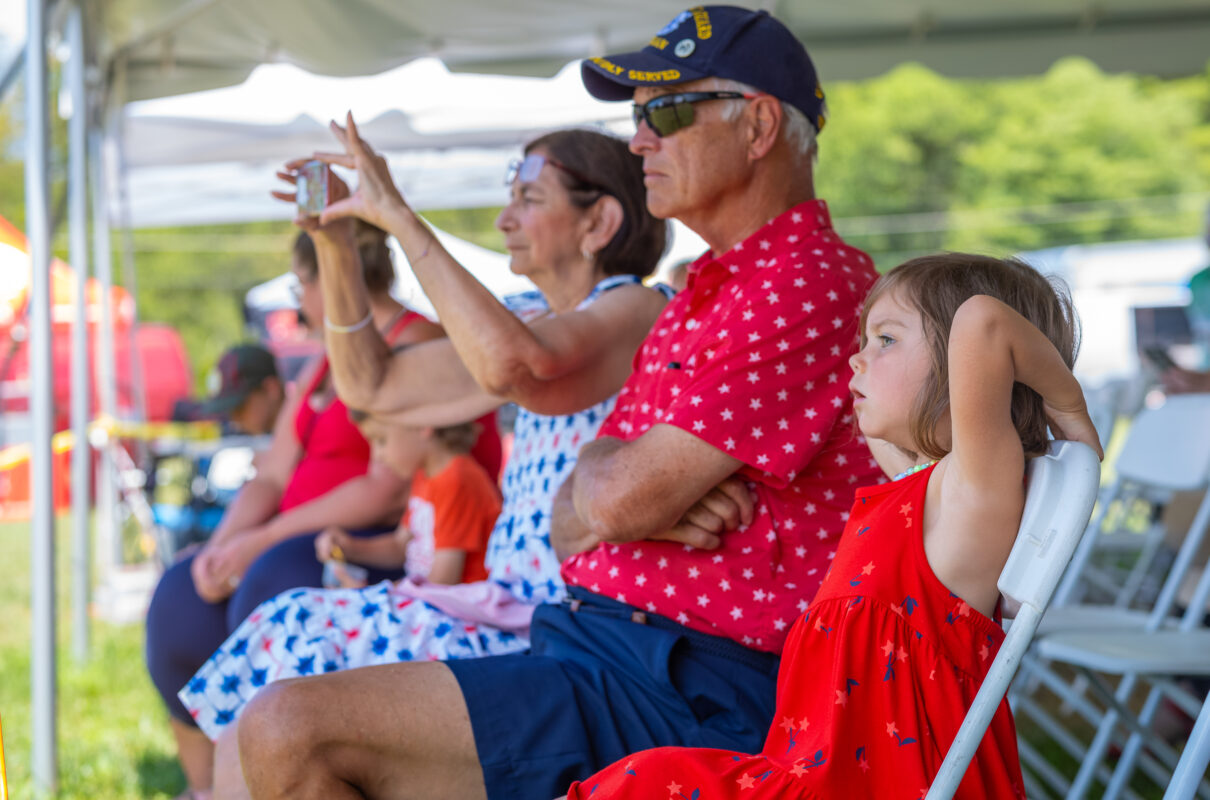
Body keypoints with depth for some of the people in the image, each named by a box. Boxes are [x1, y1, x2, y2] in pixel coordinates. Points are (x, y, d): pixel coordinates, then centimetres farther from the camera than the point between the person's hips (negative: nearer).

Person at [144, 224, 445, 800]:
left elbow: (389, 491, -20)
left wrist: (262, 542, -18)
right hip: (302, 544, 9)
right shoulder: (321, 369, 21)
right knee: (181, 603, -14)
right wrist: (221, 548, -7)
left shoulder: (414, 347, -10)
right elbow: (271, 477, 15)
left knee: (269, 592, -34)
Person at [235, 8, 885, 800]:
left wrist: (603, 467, 5)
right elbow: (573, 522, 16)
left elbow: (619, 495, -18)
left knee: (289, 728, -18)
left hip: (682, 690, -10)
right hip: (589, 639, 10)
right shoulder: (702, 298, 20)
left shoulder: (809, 290, -12)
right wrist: (649, 505, -6)